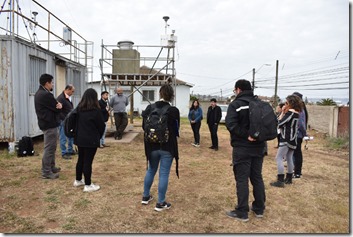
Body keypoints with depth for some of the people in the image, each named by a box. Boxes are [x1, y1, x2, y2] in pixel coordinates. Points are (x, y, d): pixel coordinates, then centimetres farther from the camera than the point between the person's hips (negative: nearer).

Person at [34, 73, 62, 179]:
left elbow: (55, 105, 8)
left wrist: (59, 105, -13)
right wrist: (59, 105, 4)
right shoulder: (46, 94, -21)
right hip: (50, 124, -11)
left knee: (51, 147, 19)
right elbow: (57, 109, -17)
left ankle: (51, 167, 29)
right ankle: (46, 172, 2)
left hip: (45, 123, 11)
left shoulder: (39, 93, 14)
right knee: (49, 148, -4)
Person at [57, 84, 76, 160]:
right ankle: (64, 153, 10)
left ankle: (70, 150, 28)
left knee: (71, 136, 15)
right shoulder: (60, 98, -16)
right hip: (63, 121, -9)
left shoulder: (68, 98, 12)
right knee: (63, 138, 1)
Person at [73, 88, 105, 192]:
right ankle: (88, 185, 8)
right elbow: (101, 125, -8)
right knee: (88, 161, -1)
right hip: (91, 140, -7)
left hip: (80, 138, 7)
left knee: (81, 159, 18)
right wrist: (98, 136, 9)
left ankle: (78, 180, 31)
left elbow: (76, 123, 13)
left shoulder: (79, 108, 4)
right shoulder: (95, 110, -16)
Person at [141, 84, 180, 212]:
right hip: (167, 147, -3)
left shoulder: (149, 108, -5)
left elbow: (144, 126, 3)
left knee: (151, 170, 22)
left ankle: (146, 196, 33)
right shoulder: (174, 110, -14)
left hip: (152, 146, 4)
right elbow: (176, 130, -3)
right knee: (164, 174, 6)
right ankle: (160, 203, 14)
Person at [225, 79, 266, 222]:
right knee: (257, 178, 16)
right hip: (258, 147, 6)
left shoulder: (235, 104, -10)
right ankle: (259, 209, 27)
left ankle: (242, 213, 8)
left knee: (242, 179, 1)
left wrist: (246, 135, -21)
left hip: (242, 148, -6)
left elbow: (231, 124, -24)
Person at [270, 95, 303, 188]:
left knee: (279, 158, -8)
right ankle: (289, 178, 26)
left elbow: (279, 123, -17)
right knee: (289, 158, 17)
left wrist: (282, 112, -8)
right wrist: (285, 112, 4)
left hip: (286, 138, -10)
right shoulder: (297, 113, 13)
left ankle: (280, 181, -10)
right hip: (293, 138, 10)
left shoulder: (290, 112, -14)